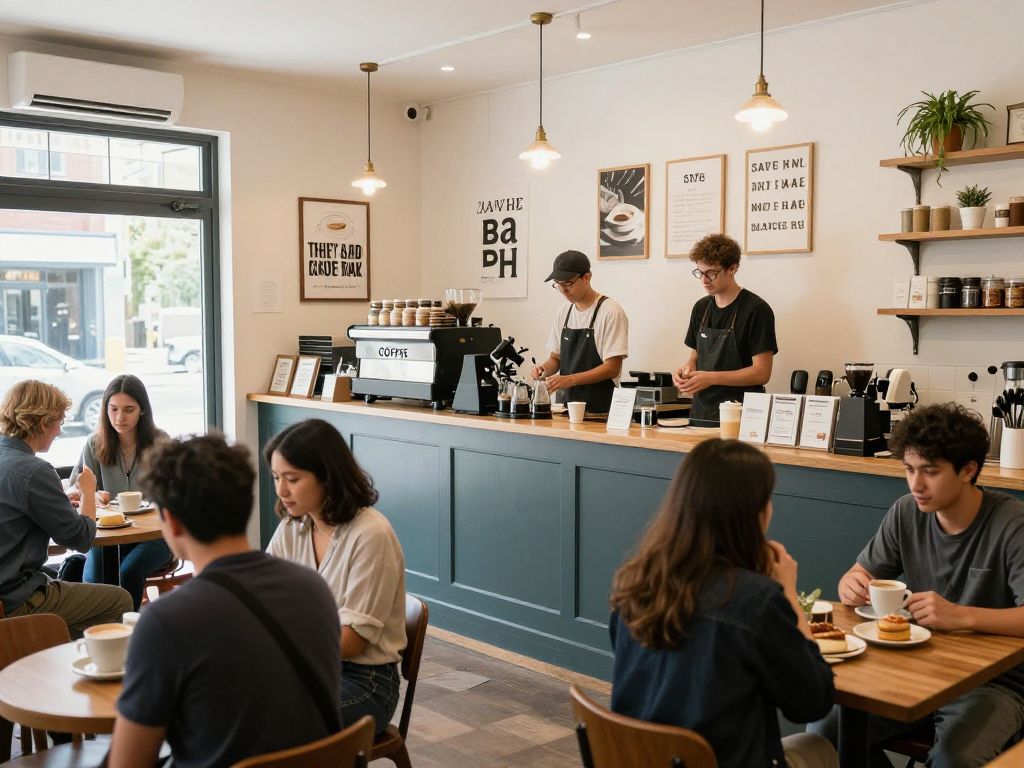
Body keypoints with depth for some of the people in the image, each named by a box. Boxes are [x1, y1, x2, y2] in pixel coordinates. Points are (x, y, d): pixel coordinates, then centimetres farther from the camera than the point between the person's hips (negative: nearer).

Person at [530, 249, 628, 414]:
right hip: (568, 404, 5)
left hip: (600, 408, -5)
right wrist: (544, 369, -5)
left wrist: (570, 379, -23)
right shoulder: (564, 312, 10)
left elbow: (612, 368, -14)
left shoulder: (611, 312, -10)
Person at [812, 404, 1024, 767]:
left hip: (994, 681, -5)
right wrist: (852, 587, -17)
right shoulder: (906, 513, -1)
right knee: (825, 730, -13)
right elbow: (856, 577, 7)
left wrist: (961, 615, -39)